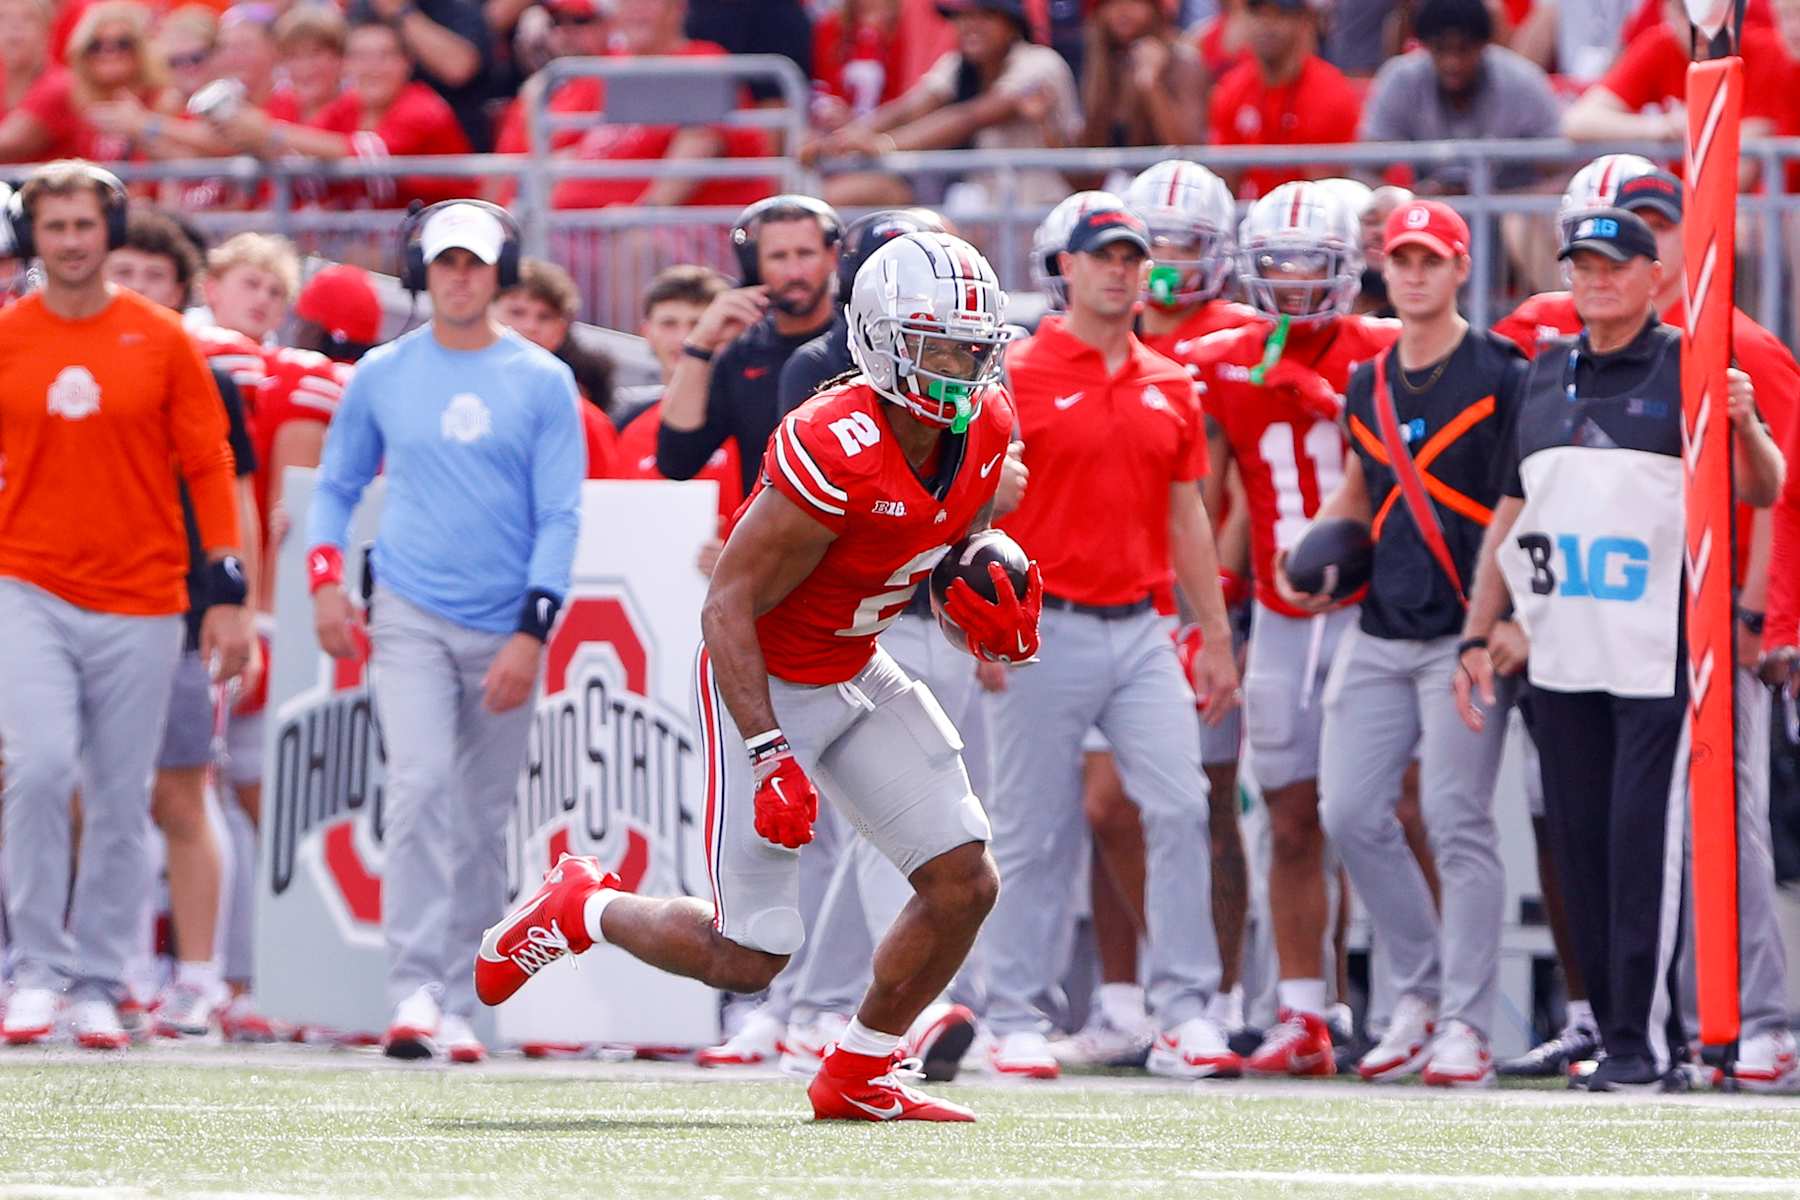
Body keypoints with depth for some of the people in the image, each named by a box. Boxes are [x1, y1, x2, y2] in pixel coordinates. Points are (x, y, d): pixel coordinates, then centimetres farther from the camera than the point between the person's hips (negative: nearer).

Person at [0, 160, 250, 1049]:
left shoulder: (161, 340, 2)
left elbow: (210, 468, 4)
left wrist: (229, 597, 0)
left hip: (139, 606, 1)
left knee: (121, 801, 4)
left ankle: (99, 985, 13)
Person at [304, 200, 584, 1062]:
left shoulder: (543, 382, 3)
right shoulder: (381, 376, 6)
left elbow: (560, 516, -1)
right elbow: (337, 484, 15)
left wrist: (531, 634, -9)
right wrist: (326, 580, -2)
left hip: (505, 629, 1)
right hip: (410, 618, -1)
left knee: (484, 820, 4)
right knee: (422, 783, -19)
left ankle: (458, 1006, 11)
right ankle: (414, 991, -24)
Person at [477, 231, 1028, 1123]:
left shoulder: (984, 429, -7)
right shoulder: (838, 453, -31)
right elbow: (729, 605, -26)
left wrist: (980, 597, -8)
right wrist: (769, 754, -33)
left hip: (857, 674, 8)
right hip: (766, 682, -8)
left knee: (965, 885, -2)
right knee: (749, 959, -5)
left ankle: (857, 1079, 17)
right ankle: (579, 909, 23)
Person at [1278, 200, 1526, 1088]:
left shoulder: (1499, 379, -6)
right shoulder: (1368, 387, 13)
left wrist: (1517, 617, -15)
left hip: (1465, 636, -6)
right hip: (1379, 632, 6)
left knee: (1457, 821, -9)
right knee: (1350, 813, 1)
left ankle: (1465, 1024, -3)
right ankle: (1422, 992, 16)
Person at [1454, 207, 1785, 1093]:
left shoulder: (1688, 370, -1)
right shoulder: (1545, 376, 15)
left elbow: (1762, 491, -7)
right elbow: (1511, 516, 19)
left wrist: (1745, 427, -28)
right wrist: (1476, 637, 14)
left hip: (1657, 653, -5)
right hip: (1562, 654, 6)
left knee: (1643, 839, -7)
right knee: (1580, 844, 6)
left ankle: (1644, 1038, -5)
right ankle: (1613, 1020, 13)